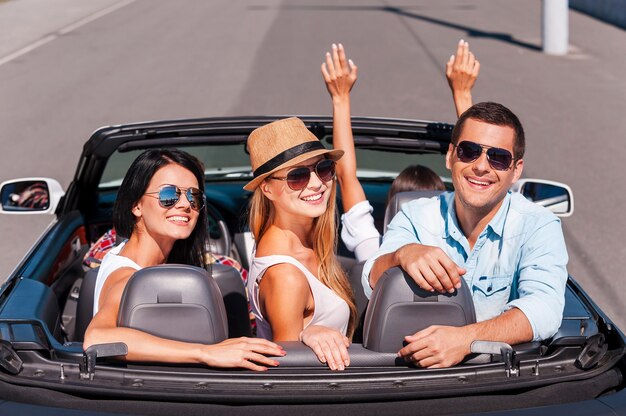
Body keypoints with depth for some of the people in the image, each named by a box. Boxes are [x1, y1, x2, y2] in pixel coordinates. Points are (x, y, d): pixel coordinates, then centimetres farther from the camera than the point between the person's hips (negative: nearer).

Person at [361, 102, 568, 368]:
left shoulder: (538, 226, -5)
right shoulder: (415, 217, 3)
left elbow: (544, 308, -21)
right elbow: (373, 284, -11)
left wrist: (466, 339, -37)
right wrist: (403, 254, -33)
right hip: (414, 364, 1)